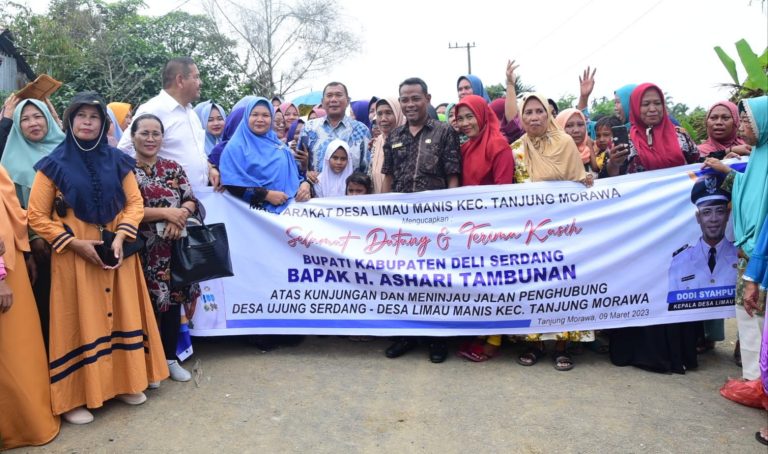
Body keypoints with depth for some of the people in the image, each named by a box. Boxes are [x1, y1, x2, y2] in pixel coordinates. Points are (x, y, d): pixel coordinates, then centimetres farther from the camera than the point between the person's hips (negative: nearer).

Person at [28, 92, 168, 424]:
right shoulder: (54, 164, -3)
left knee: (121, 313, 9)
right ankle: (75, 397, 14)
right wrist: (75, 243, -13)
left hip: (118, 252, 3)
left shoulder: (117, 161, 4)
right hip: (74, 255, -2)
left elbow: (135, 202, 3)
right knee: (80, 320, 3)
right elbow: (37, 216, -3)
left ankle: (125, 382, 24)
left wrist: (120, 237, -12)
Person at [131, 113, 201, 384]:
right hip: (144, 250, -3)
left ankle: (170, 358, 23)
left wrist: (179, 217, -17)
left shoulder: (173, 168, 10)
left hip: (174, 248, 4)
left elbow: (191, 201, 4)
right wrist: (165, 213, -17)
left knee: (173, 301, 8)